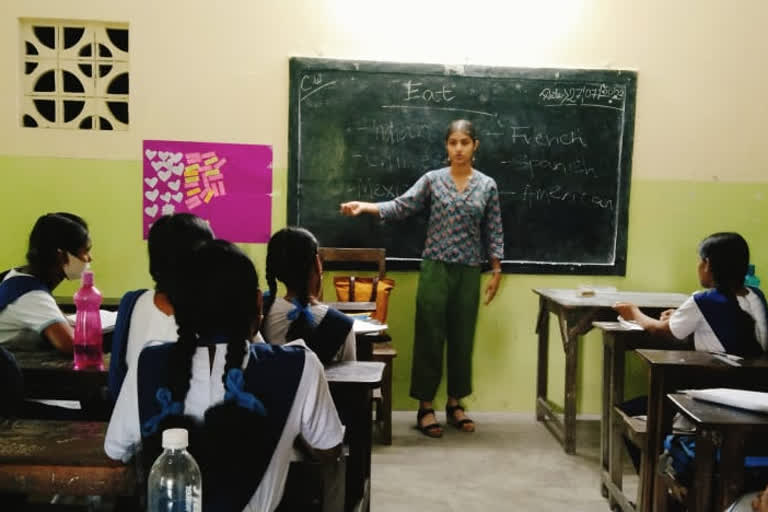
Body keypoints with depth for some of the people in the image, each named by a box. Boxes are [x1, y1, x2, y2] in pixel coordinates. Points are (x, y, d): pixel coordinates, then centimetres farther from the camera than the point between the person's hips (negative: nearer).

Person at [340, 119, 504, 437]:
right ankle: (425, 406, 11)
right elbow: (400, 207, -7)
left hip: (469, 272, 2)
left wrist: (496, 271, 4)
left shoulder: (487, 185, 4)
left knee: (462, 338, 9)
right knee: (430, 337, 1)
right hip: (435, 268, -1)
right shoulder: (432, 180, 0)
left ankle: (454, 404, 23)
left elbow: (493, 232, 6)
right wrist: (363, 207, -21)